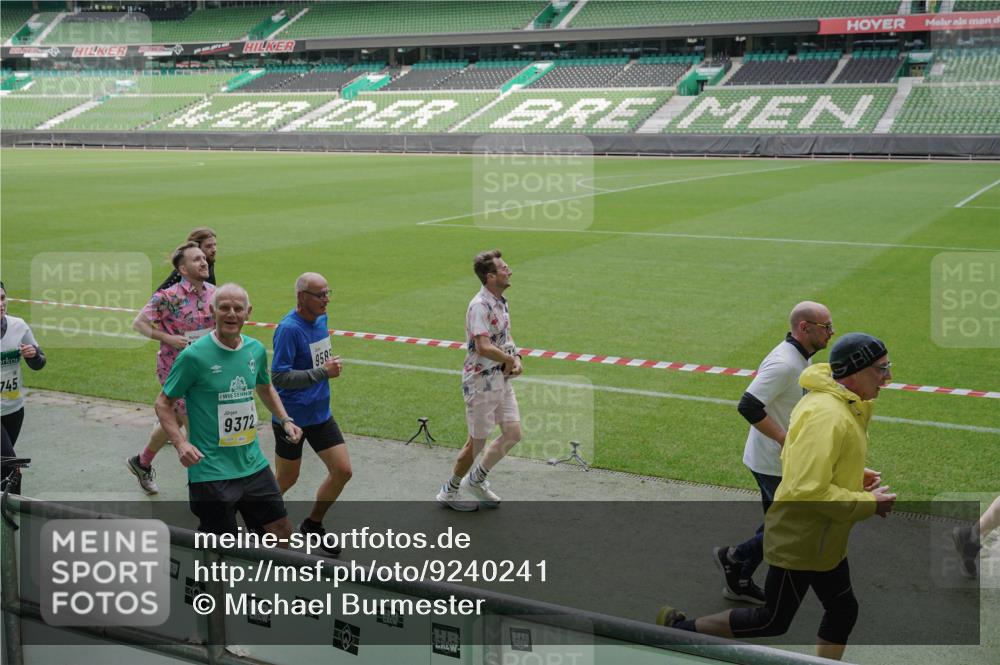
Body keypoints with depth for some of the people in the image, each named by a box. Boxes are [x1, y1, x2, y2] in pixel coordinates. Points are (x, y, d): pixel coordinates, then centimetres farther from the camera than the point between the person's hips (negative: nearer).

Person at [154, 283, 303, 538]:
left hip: (253, 465, 6)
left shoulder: (256, 350, 3)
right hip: (211, 472, -6)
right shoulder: (194, 356, -14)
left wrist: (285, 420, 11)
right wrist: (180, 443, -21)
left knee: (282, 532, 10)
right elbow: (163, 404, -7)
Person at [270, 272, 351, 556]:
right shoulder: (289, 328, -22)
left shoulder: (321, 319, 4)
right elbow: (278, 377, -25)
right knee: (287, 479, 8)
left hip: (320, 413, 7)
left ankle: (313, 524, 23)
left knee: (342, 471, 3)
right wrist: (322, 372, -26)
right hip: (291, 418, -7)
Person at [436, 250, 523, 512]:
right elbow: (483, 347, -31)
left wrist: (516, 358, 3)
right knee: (477, 441, 2)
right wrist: (508, 359, -14)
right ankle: (449, 491, 21)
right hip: (481, 381, -9)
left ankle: (477, 479, 27)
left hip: (502, 379, 9)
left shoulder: (501, 302, 9)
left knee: (513, 433, 9)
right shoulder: (480, 305, -21)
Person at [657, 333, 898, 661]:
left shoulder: (842, 406, 4)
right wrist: (869, 503, -23)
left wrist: (857, 477, 3)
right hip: (799, 542, -10)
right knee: (773, 621, 5)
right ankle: (681, 628, 17)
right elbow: (810, 491, -32)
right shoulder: (826, 416, -28)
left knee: (843, 610, 16)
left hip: (825, 541, 10)